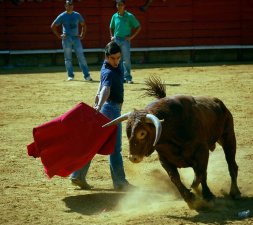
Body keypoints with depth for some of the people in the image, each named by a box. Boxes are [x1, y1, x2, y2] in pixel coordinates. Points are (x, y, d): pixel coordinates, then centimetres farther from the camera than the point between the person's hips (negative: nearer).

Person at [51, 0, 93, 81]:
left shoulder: (77, 15, 7)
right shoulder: (62, 16, -1)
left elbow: (83, 24, 20)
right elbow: (53, 26, 2)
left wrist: (82, 35, 9)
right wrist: (59, 36, -3)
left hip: (76, 38, 2)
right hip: (66, 39, -2)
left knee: (81, 57, -3)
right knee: (68, 58, 2)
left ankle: (87, 75, -3)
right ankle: (70, 75, 9)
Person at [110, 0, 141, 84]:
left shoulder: (129, 16, -3)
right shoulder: (115, 16, 8)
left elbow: (138, 27, 0)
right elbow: (111, 28, 24)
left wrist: (132, 36, -7)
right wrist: (112, 36, 9)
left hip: (125, 40, -4)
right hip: (116, 40, 4)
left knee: (126, 59, -9)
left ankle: (127, 77, -5)